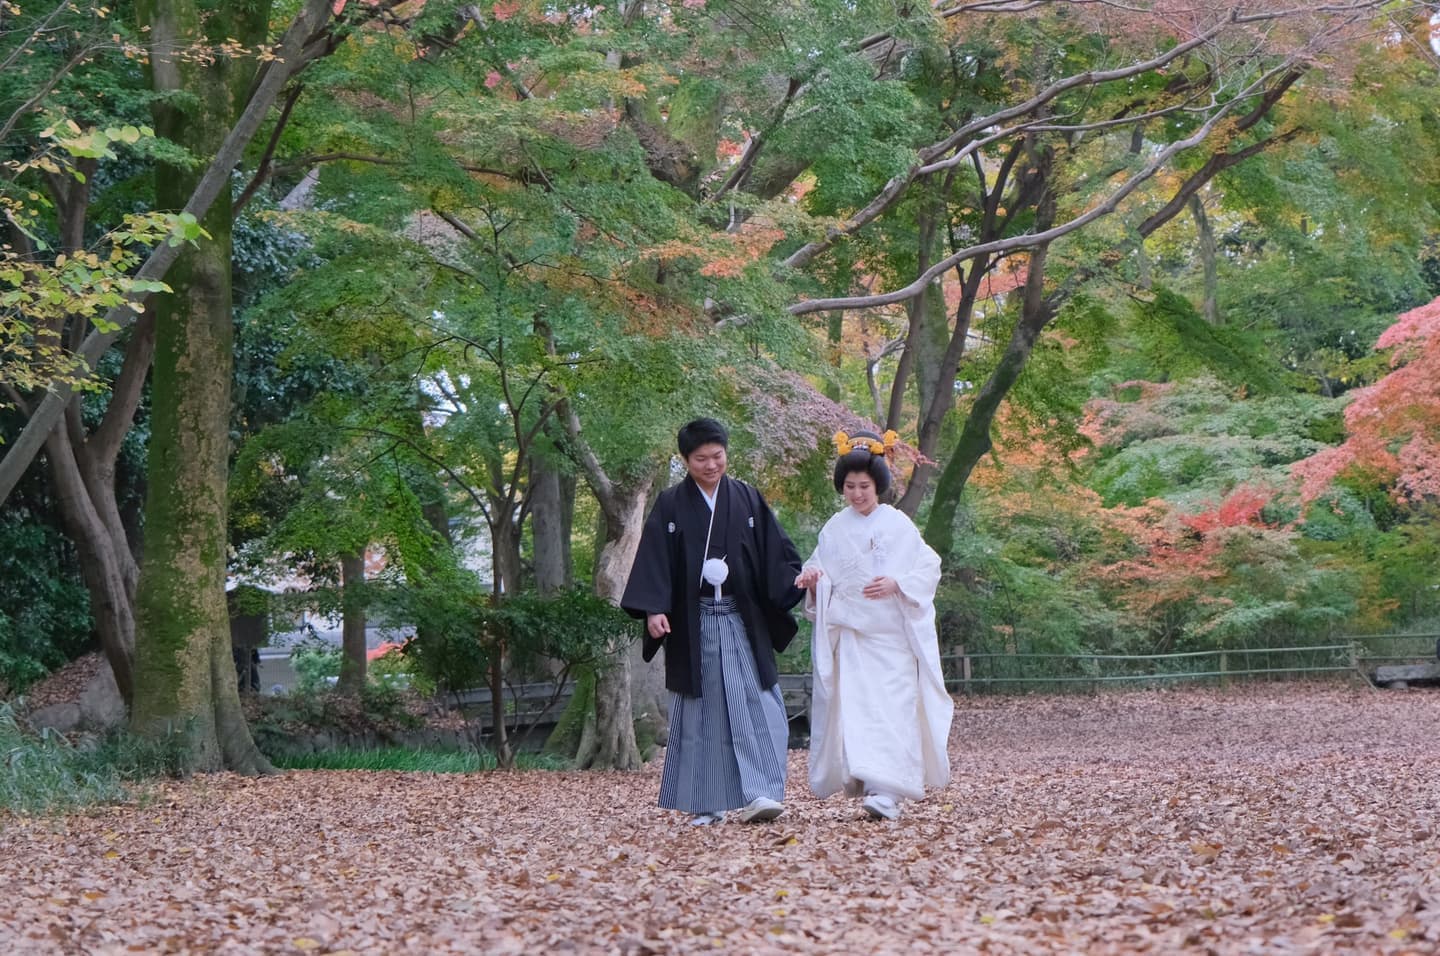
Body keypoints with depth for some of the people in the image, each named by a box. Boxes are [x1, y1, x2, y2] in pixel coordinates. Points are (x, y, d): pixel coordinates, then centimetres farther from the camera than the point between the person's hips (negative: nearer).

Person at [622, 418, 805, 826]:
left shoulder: (747, 499, 7)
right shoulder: (670, 506, 3)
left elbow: (775, 552, 6)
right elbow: (653, 562, -3)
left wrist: (801, 580, -10)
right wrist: (653, 610, -15)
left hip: (743, 620, 1)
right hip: (693, 625, -1)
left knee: (756, 704, -9)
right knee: (702, 710, 3)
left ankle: (758, 794, -12)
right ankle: (705, 804, 8)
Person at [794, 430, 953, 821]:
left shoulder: (899, 526, 1)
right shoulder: (834, 529, 10)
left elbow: (929, 569, 0)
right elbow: (820, 571, 13)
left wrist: (897, 585, -16)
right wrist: (811, 579, -10)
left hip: (891, 636, -3)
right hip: (848, 634, 3)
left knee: (890, 710, -11)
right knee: (853, 710, -3)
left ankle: (887, 792, -15)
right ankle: (863, 782, 5)